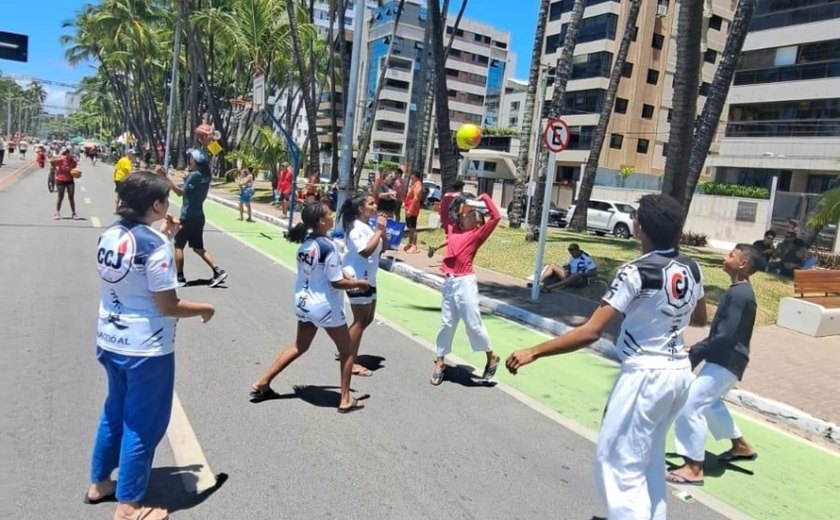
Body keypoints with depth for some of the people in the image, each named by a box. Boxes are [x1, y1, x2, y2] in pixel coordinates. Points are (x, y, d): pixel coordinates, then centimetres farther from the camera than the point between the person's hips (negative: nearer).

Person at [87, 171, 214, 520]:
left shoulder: (110, 236, 1)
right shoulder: (154, 244, -22)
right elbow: (168, 306, -21)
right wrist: (203, 309, -4)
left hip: (111, 342, 8)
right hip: (145, 349, -8)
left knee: (115, 412, 25)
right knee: (142, 425, 7)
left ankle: (99, 483, 40)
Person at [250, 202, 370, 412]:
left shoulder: (305, 243, 1)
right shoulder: (328, 246, -22)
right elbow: (337, 282, -20)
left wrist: (342, 274, 9)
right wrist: (359, 283, -5)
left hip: (303, 303, 8)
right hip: (325, 307, -8)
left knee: (299, 346, 25)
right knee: (348, 351, 10)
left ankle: (262, 383, 28)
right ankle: (346, 400, 14)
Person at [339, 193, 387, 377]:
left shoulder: (370, 226, 10)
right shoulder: (356, 227, -17)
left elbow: (382, 248, 14)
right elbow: (366, 251, -28)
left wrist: (382, 231, -1)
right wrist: (379, 231, -22)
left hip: (369, 278, 10)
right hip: (357, 278, -10)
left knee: (367, 319, 16)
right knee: (360, 321, -4)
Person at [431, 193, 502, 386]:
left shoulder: (477, 234, -3)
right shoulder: (453, 230, 12)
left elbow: (496, 217, -14)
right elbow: (445, 212, 25)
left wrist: (484, 198, -6)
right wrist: (448, 198, 11)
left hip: (465, 282, -5)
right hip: (449, 282, 5)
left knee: (473, 323, 0)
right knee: (447, 323, 12)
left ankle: (491, 357, 19)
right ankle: (440, 362, 20)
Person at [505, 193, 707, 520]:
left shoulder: (636, 272, -20)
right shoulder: (692, 269, 1)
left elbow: (591, 332, -24)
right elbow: (699, 319, 19)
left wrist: (534, 352, -21)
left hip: (646, 375, -8)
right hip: (679, 372, 8)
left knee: (618, 465, 1)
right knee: (649, 459, 23)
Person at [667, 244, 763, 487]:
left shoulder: (739, 295, -22)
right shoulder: (740, 291, 11)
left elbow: (725, 336, -26)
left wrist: (693, 353, -19)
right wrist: (697, 349, 10)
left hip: (725, 362, -11)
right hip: (725, 359, 11)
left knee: (690, 406, -12)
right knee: (709, 402, 28)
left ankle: (694, 469, -5)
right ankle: (741, 446, 44)